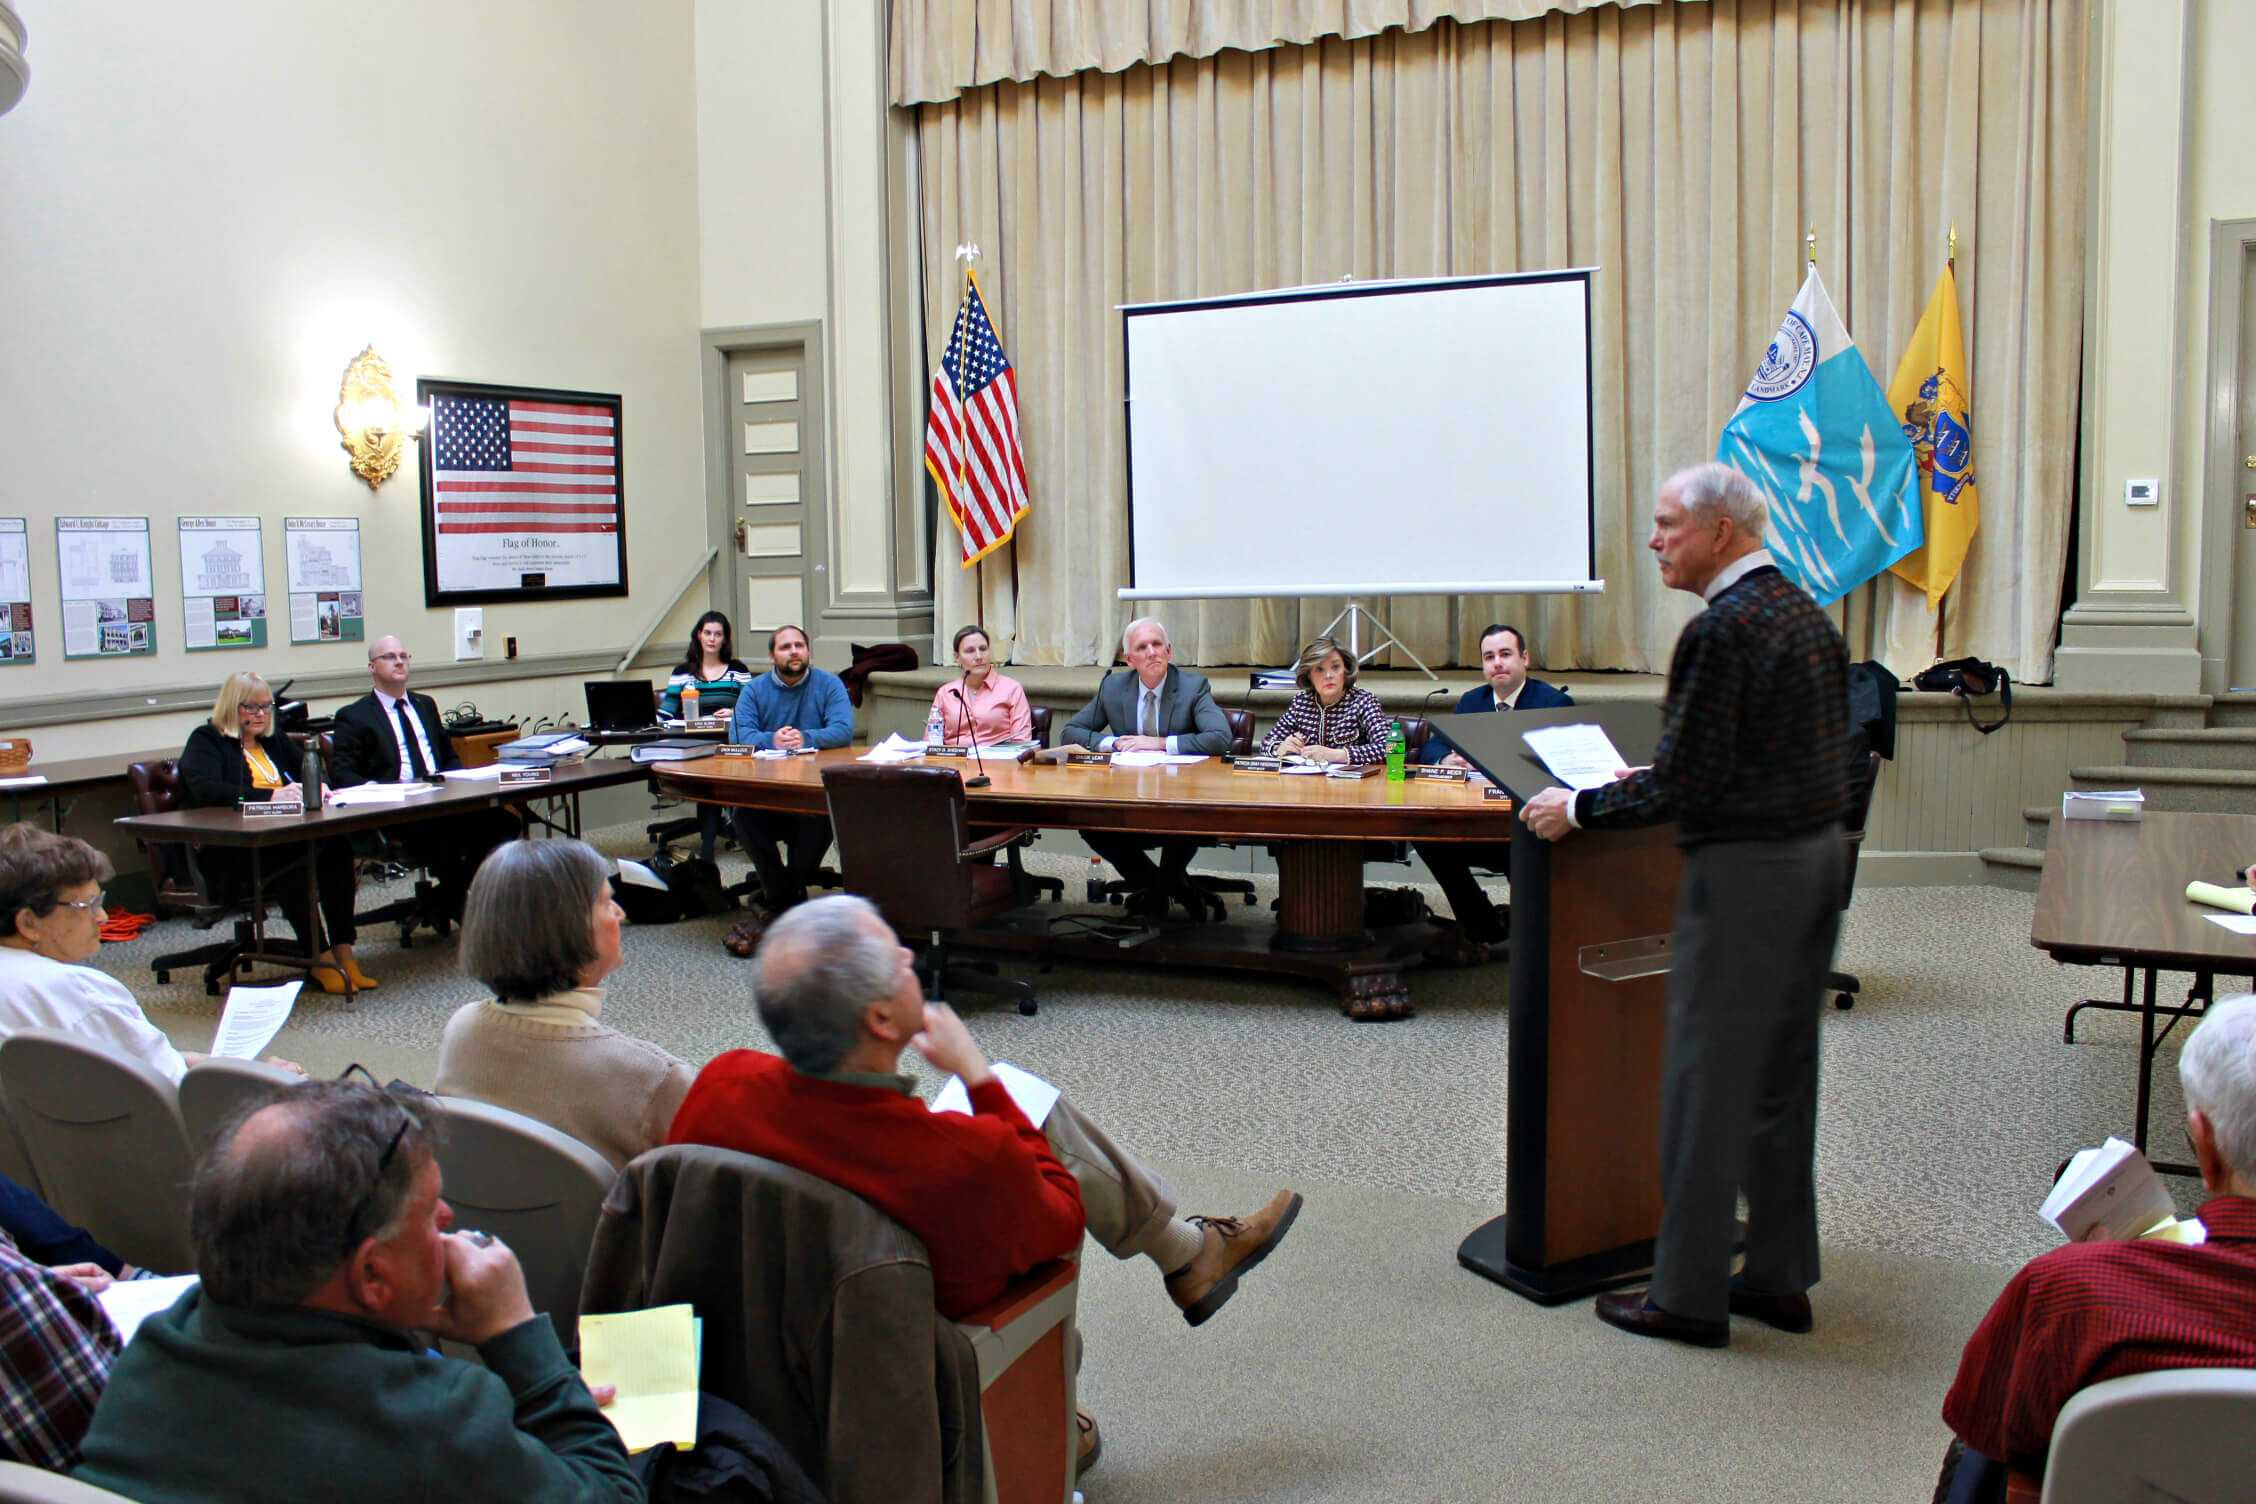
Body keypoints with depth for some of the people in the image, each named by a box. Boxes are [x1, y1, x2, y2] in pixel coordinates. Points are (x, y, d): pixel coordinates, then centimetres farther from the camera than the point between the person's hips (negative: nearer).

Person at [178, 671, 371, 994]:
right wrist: (270, 796, -24)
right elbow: (206, 791, -13)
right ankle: (318, 958, -35)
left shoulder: (275, 741, 26)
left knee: (337, 845, -29)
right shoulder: (206, 741, 6)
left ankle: (343, 952, -33)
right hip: (227, 854, -5)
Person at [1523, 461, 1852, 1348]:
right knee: (1782, 1074, 16)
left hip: (1745, 869, -9)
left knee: (1707, 1082, 0)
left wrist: (1578, 808, -8)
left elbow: (1683, 783, -21)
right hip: (1817, 852, 10)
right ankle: (1781, 1277, 26)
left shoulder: (1723, 628, -18)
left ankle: (1689, 1295, 10)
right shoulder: (1806, 612, 11)